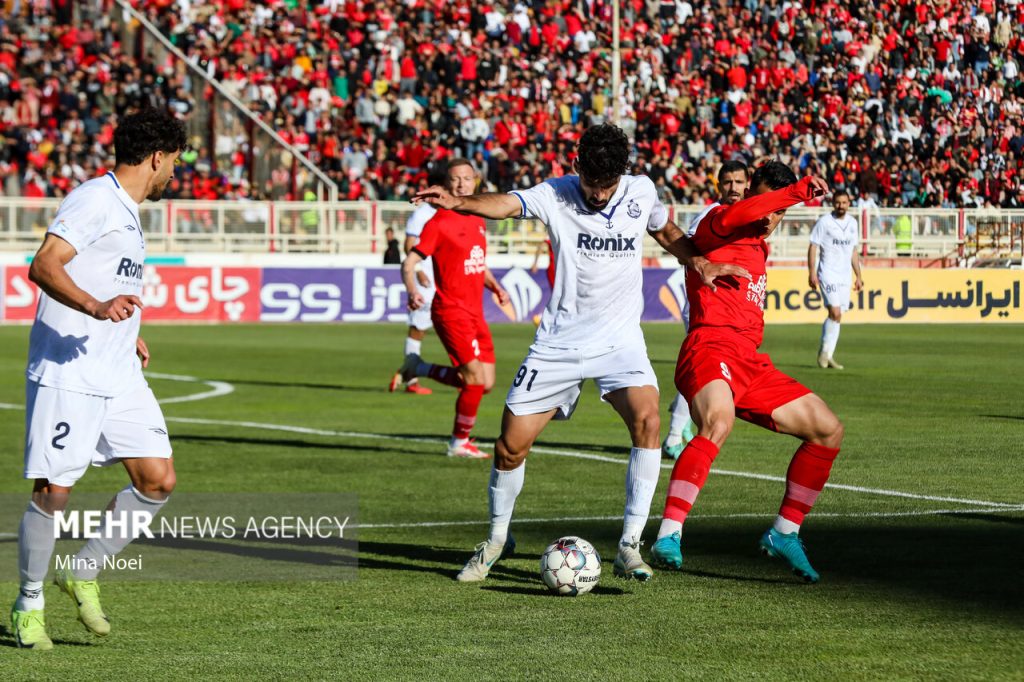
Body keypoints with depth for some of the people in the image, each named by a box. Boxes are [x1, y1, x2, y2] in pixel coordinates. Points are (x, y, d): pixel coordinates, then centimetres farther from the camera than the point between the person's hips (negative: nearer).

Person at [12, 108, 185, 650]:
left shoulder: (126, 212, 19)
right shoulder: (95, 200, -10)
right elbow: (44, 266, -23)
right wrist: (96, 307, -37)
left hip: (119, 376, 9)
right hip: (66, 375, -9)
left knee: (158, 479, -1)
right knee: (53, 492, -7)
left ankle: (83, 575, 13)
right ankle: (29, 605, 10)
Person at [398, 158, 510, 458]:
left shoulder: (478, 222, 14)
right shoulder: (439, 222, -9)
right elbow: (409, 262, -11)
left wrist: (496, 287, 10)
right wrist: (412, 290, -29)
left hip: (475, 312, 8)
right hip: (451, 310, -8)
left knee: (485, 383, 5)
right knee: (476, 379, -13)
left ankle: (421, 369, 23)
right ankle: (460, 443, 4)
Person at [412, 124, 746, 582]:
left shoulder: (642, 192, -1)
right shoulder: (556, 195, -10)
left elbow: (666, 232, 21)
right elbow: (505, 204, -29)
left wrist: (697, 261, 3)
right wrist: (457, 202, -48)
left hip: (620, 340, 1)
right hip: (559, 343, -1)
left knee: (647, 419, -26)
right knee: (511, 446, 0)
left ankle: (629, 547, -18)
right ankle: (497, 539, 28)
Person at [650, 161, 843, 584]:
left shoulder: (760, 250, 27)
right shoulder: (716, 228, 2)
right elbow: (732, 217, -24)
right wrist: (799, 191, -26)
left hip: (750, 362, 9)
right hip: (709, 350, -9)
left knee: (828, 430, 6)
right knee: (718, 421, -38)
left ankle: (784, 534, 14)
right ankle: (668, 538, -41)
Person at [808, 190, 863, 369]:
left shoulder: (852, 223, 12)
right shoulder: (824, 222, -5)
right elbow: (813, 247, -5)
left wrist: (858, 276, 16)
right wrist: (812, 273, -13)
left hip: (845, 275, 6)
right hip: (828, 273, -6)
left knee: (836, 317, 5)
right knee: (835, 313, -17)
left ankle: (826, 355, 10)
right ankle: (825, 351, -4)